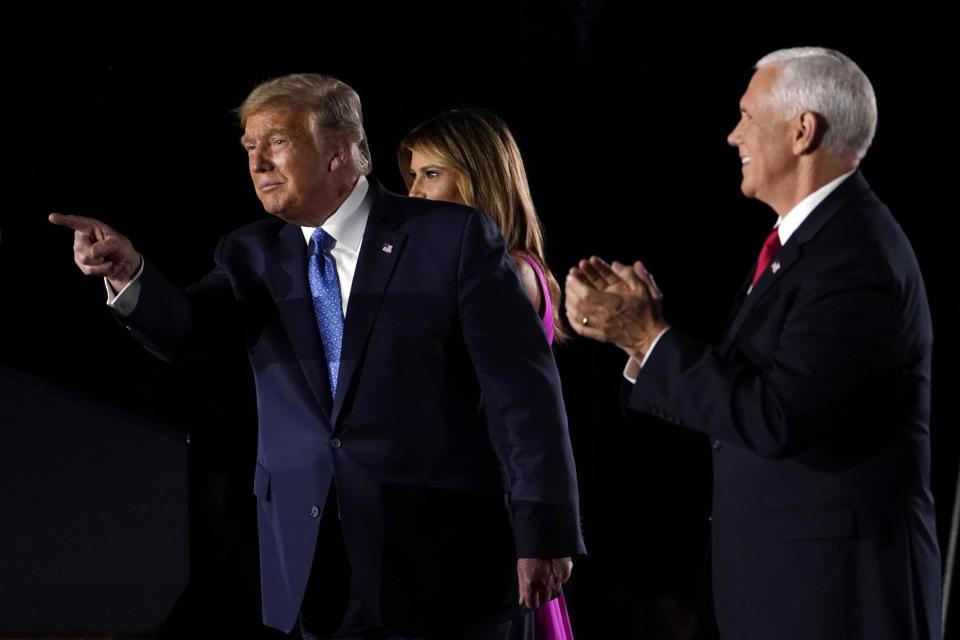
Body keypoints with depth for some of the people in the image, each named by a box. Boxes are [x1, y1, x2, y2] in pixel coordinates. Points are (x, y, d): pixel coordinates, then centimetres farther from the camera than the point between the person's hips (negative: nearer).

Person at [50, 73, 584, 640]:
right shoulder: (253, 256, 9)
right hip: (317, 568, 4)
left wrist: (544, 531, -11)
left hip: (438, 562, -4)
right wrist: (129, 275, -30)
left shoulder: (454, 237, -4)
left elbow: (522, 389, -6)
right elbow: (183, 328, -9)